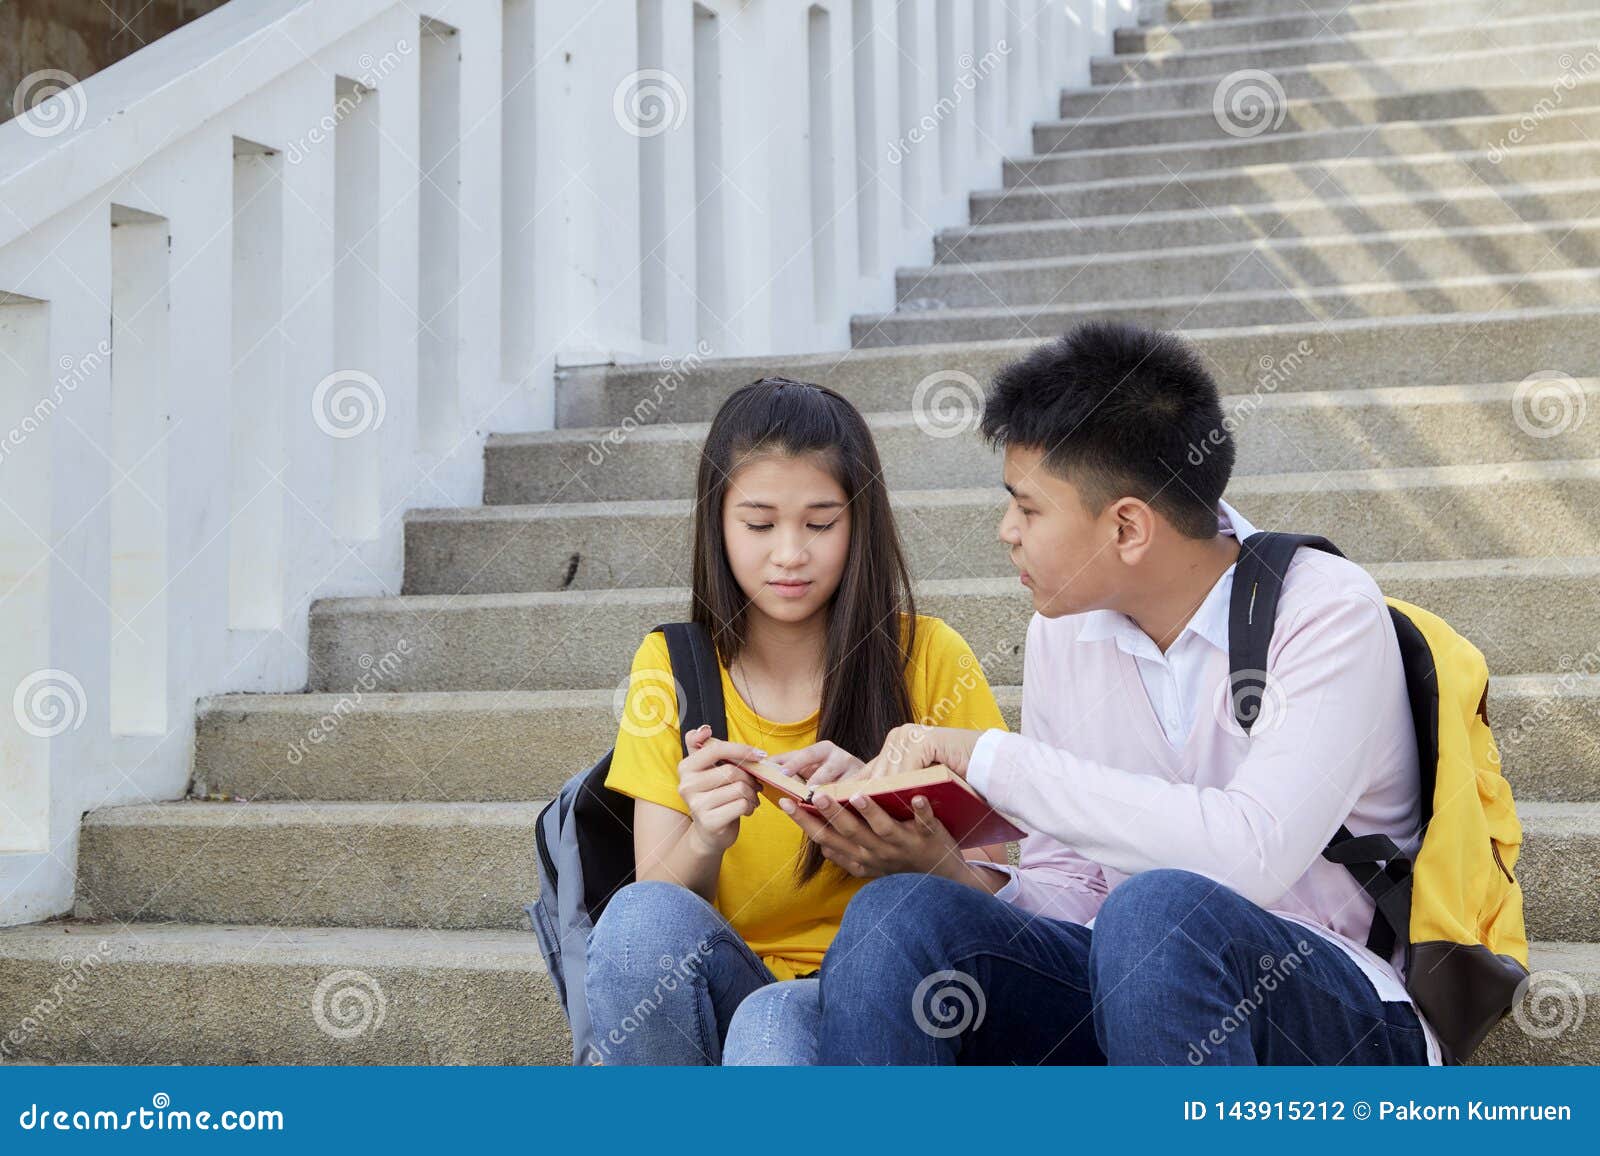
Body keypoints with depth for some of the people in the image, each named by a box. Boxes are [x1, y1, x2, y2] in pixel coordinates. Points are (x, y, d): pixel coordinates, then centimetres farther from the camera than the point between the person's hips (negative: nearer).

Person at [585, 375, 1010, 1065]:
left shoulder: (930, 658, -1)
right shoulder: (671, 666, 4)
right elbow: (653, 916, -2)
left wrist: (918, 851, -26)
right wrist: (706, 838, -24)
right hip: (716, 996, 3)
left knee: (773, 1026, -37)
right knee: (641, 917, -31)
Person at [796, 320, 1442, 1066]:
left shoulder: (1328, 612, -11)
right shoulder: (1063, 630, 7)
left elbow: (1250, 852, -27)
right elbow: (1069, 891, 9)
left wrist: (989, 757, -23)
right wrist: (957, 870, -14)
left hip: (1337, 1029, -4)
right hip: (1127, 990, 5)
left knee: (1158, 909, -37)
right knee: (897, 916, -21)